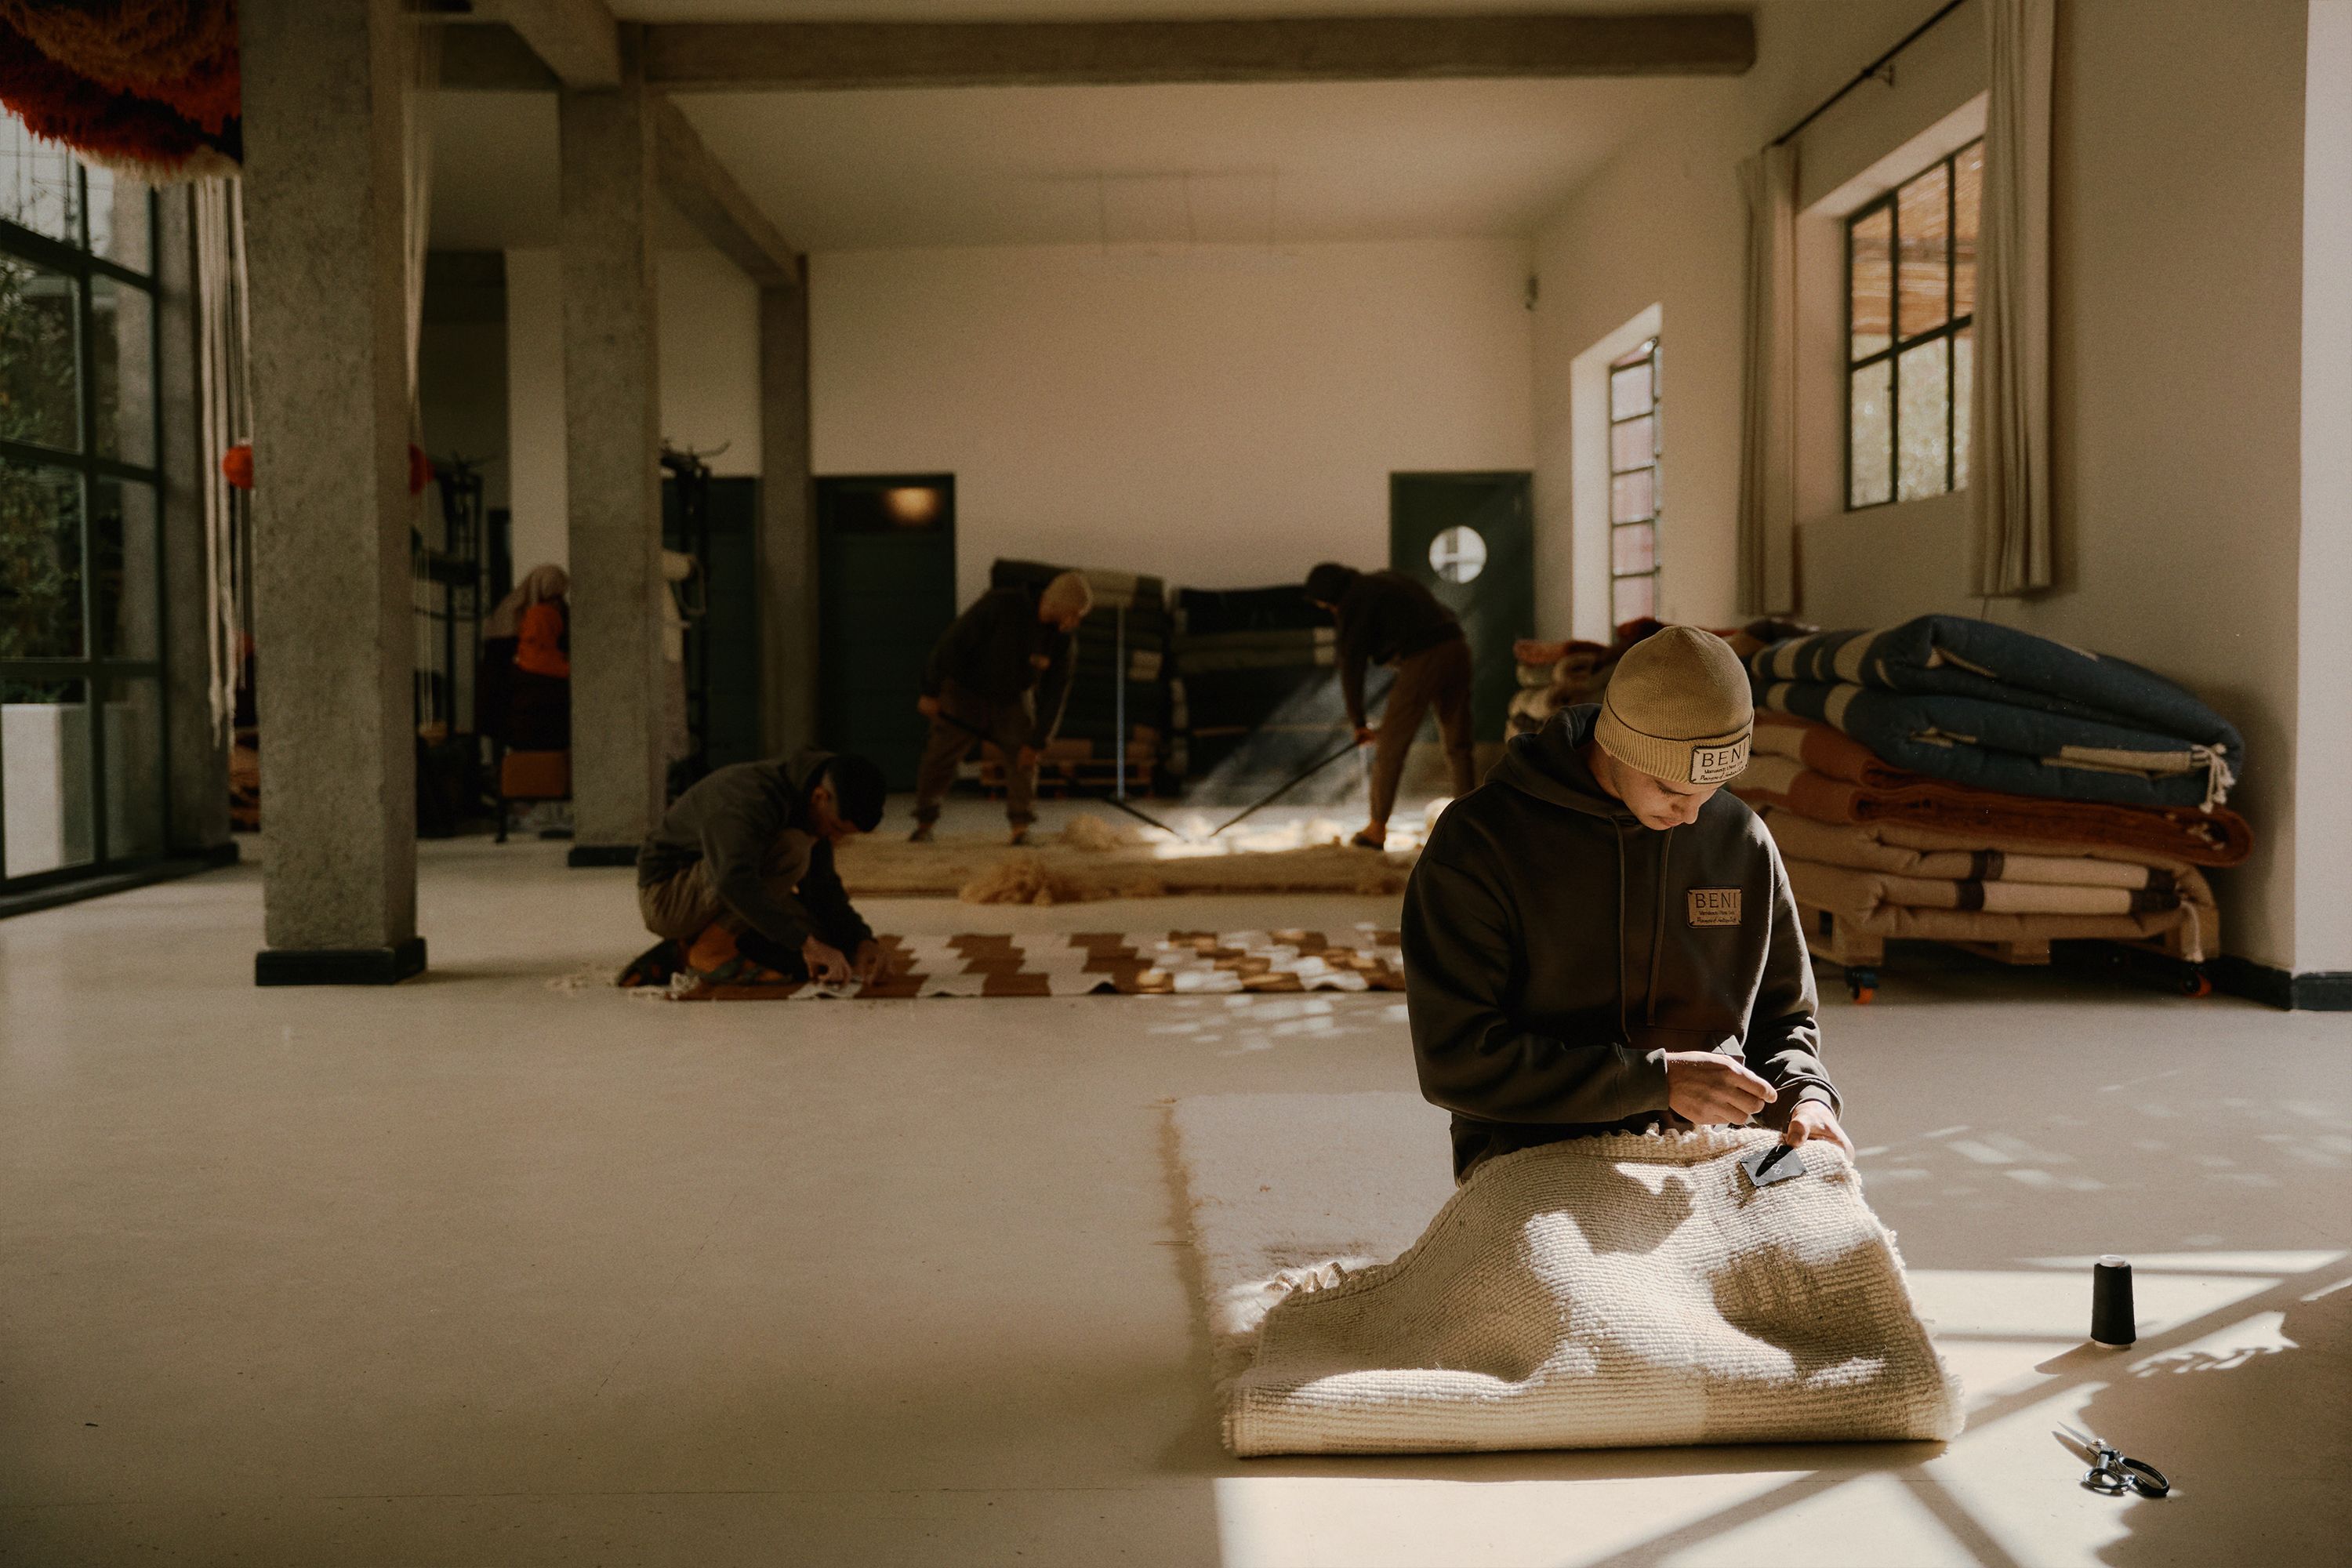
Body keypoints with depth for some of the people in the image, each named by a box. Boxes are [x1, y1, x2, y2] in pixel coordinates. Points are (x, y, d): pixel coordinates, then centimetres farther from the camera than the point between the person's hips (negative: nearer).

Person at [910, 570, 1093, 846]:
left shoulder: (1063, 634, -16)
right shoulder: (1000, 604, -30)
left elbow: (1056, 689, -10)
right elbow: (952, 642, -24)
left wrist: (1038, 741, -11)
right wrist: (931, 691, -19)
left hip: (1013, 697, 4)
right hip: (966, 689, -4)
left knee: (1024, 754, -8)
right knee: (941, 756, 0)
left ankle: (1020, 828, 1)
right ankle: (924, 823, 18)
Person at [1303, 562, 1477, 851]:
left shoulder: (1354, 602, 0)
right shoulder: (1387, 580, 24)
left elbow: (1351, 665, 0)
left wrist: (1358, 722, 7)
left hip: (1423, 660, -8)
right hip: (1457, 648, 8)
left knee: (1390, 747, 4)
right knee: (1458, 746, 14)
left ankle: (1377, 828, 12)